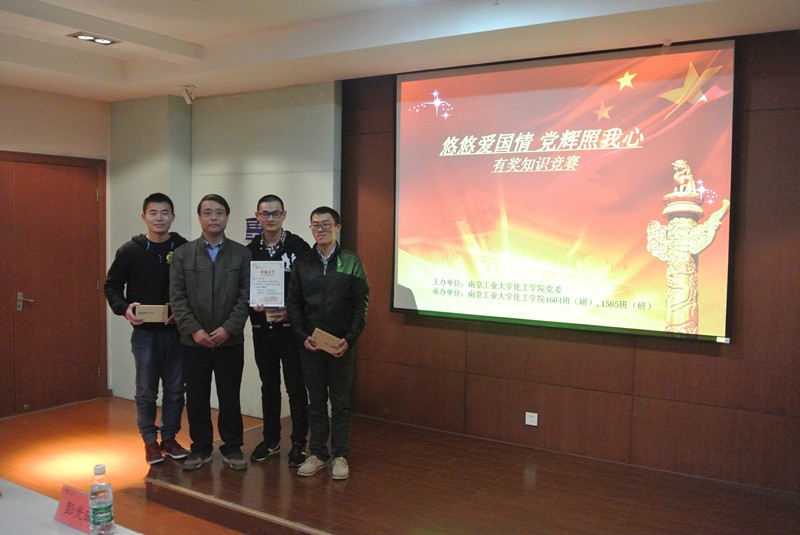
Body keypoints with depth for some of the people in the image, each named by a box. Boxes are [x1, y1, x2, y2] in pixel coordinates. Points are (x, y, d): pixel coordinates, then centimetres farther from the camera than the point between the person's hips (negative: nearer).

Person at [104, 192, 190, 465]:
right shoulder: (130, 250, -2)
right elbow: (112, 285, 6)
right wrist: (124, 308, -11)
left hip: (176, 331, 1)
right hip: (144, 332, 0)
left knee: (175, 389, 9)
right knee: (146, 391, 8)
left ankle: (169, 438, 25)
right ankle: (150, 440, 24)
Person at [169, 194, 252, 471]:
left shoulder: (242, 253, 2)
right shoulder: (182, 254, 3)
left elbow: (246, 296, -4)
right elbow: (177, 298, -2)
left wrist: (228, 329, -13)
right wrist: (194, 330, -12)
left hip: (230, 341, -1)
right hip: (194, 341, 1)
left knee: (230, 397, 8)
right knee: (196, 398, 9)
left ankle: (232, 447, 21)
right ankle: (200, 448, 23)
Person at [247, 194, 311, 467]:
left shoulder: (299, 247, -6)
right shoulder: (250, 251, 7)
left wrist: (290, 311, -17)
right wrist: (252, 304, -11)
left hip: (291, 328, -4)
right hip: (262, 328, 4)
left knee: (296, 387, 2)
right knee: (269, 386, 14)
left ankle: (299, 443, 13)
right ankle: (271, 440, 26)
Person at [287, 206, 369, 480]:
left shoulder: (351, 262, -1)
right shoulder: (302, 263, 5)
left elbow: (361, 304, -3)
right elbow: (293, 303, 4)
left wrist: (349, 339, -12)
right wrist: (303, 336, -8)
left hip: (341, 345, -2)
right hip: (310, 345, 2)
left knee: (340, 403, 6)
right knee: (316, 402, 11)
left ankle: (340, 456, 16)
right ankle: (317, 454, 21)